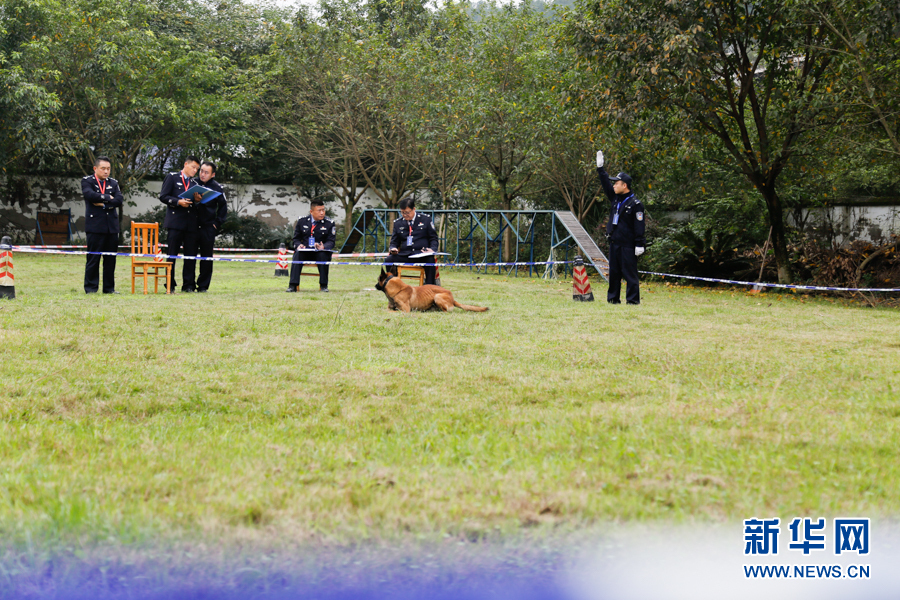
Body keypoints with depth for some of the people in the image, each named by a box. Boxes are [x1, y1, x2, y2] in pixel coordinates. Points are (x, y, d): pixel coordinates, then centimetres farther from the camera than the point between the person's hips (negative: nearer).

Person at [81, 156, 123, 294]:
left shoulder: (113, 183, 16)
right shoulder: (87, 181, 4)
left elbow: (119, 200, 2)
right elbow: (90, 195, -16)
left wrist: (103, 204, -10)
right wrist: (108, 198, -6)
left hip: (112, 226, 4)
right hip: (95, 225, -4)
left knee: (111, 259, 5)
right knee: (93, 258, -4)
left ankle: (109, 288, 11)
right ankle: (91, 288, 1)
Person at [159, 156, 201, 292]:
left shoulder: (194, 182, 21)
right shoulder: (172, 177, 6)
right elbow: (163, 196, -1)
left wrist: (197, 200, -1)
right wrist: (178, 202, -15)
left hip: (191, 224, 4)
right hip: (176, 221, -4)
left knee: (191, 255, 0)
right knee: (172, 254, -2)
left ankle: (188, 285, 5)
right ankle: (170, 285, 3)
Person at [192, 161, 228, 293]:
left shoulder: (217, 188, 2)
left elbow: (223, 207, 9)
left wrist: (217, 223, 2)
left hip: (208, 227, -1)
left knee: (206, 257, 3)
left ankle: (203, 285, 11)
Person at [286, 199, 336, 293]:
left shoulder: (329, 224, 4)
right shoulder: (301, 221, 8)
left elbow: (331, 242, 0)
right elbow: (296, 239, 10)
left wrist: (323, 246, -23)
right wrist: (298, 245, -16)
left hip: (319, 252, -1)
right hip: (304, 252, 1)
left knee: (323, 255, -35)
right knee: (297, 254, -31)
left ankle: (323, 285, -24)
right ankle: (293, 285, -34)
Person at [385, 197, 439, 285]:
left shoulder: (425, 219, 9)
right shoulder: (398, 223, 15)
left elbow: (433, 238, 11)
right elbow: (394, 241, 20)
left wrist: (432, 249, -11)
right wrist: (393, 248, -5)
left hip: (421, 255, -2)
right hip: (404, 256, 2)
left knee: (430, 260, -37)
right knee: (388, 260, -25)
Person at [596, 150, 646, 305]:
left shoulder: (635, 204, -10)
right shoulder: (615, 198, 12)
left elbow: (639, 226, -12)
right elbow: (605, 184, 23)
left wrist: (639, 245, -16)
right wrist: (600, 168, 20)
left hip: (627, 245, -8)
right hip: (614, 243, 8)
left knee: (630, 273, -6)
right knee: (614, 272, 11)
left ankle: (633, 299, -3)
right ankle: (613, 298, 17)